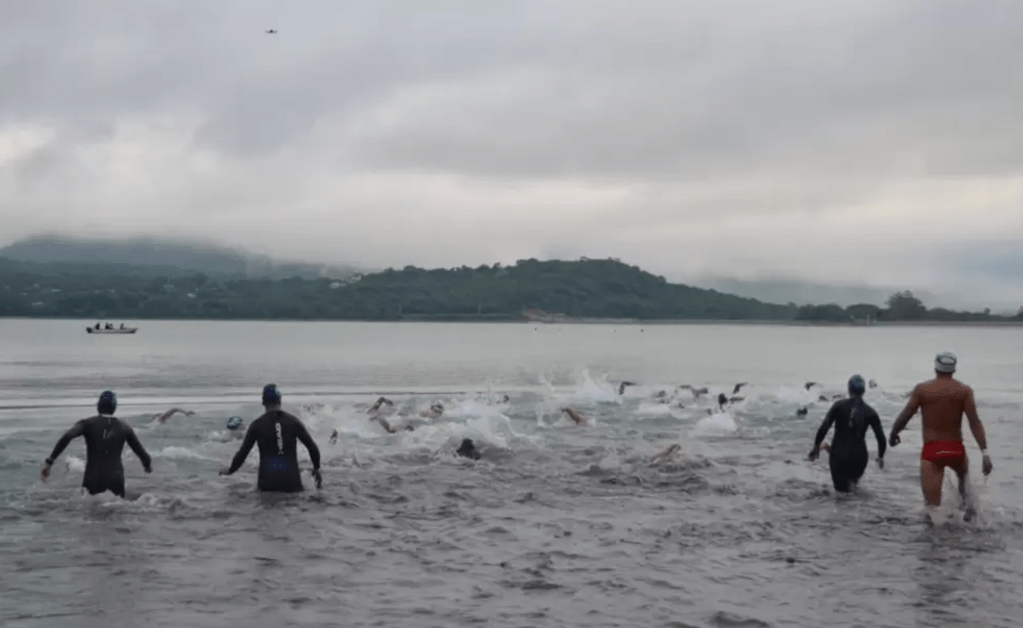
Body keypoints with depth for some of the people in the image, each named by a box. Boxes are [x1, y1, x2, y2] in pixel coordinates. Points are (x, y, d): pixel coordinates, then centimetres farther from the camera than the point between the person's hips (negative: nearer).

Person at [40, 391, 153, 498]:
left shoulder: (87, 424, 4)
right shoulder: (125, 428, 9)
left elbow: (67, 437, -14)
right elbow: (142, 453, 13)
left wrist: (49, 462, -12)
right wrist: (148, 466, 35)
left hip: (92, 480, -1)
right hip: (116, 480, 1)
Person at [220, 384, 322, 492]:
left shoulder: (257, 424, 0)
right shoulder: (294, 421, 3)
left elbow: (243, 452, 5)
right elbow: (312, 447, 4)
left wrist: (230, 470, 23)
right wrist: (316, 468, 21)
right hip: (291, 482, 2)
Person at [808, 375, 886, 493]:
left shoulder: (839, 406, -5)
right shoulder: (870, 412, 0)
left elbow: (824, 428, -14)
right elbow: (881, 438, -2)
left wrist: (816, 446, -1)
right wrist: (881, 457, 14)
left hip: (839, 456, -1)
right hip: (859, 457, 1)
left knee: (841, 488, 22)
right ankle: (853, 478, 14)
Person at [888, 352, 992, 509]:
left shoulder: (921, 389, -2)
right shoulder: (965, 391, 0)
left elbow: (904, 417, -1)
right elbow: (974, 422, -8)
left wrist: (893, 434, 18)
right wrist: (984, 452, -10)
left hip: (931, 452, -2)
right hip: (956, 450, 2)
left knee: (932, 505, -3)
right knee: (965, 478, 36)